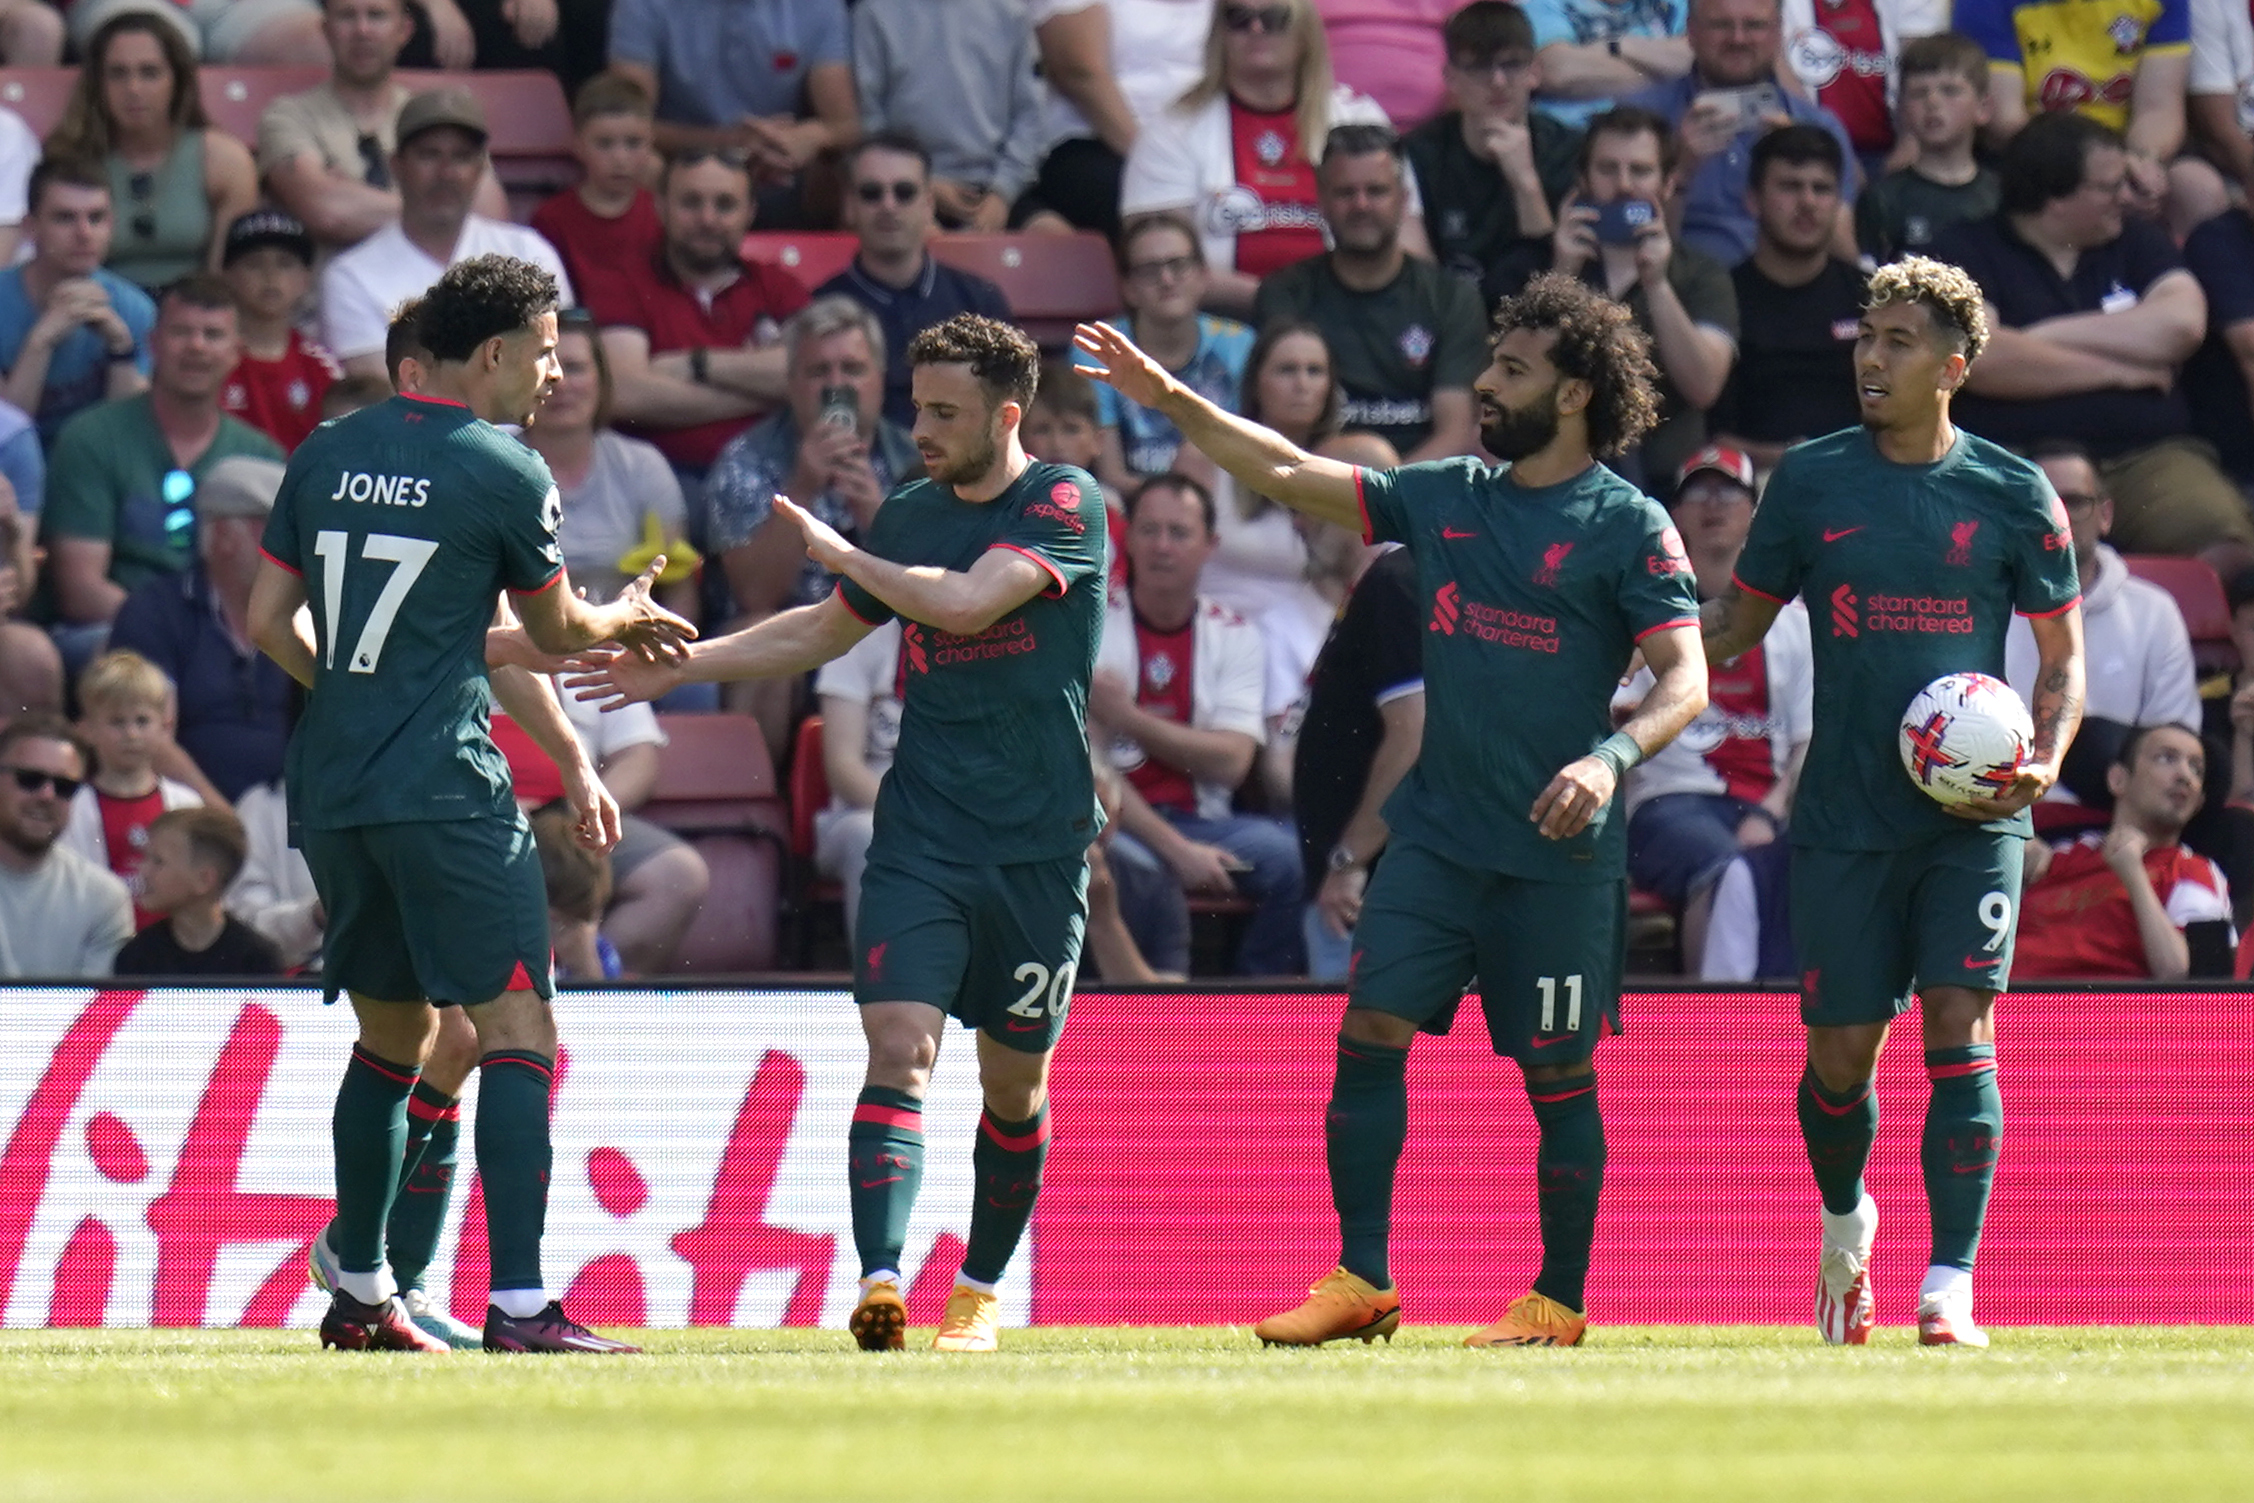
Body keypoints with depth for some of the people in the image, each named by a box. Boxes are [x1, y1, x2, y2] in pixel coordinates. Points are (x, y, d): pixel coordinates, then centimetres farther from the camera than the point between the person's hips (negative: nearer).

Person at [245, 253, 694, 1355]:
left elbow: (268, 621, 13)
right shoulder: (506, 473, -6)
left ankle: (358, 1295, 24)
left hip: (330, 790, 7)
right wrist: (629, 619, 29)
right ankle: (518, 1307, -18)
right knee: (516, 1028, -7)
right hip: (445, 789, -7)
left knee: (391, 1033, 20)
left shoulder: (327, 455, 11)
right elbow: (558, 633, 8)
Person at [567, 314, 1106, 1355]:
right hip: (918, 836, 3)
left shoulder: (1064, 503, -8)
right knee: (899, 1049, -16)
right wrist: (682, 662, 20)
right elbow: (827, 631, 25)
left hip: (1038, 850, -3)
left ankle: (979, 1290, 27)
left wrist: (843, 554, -9)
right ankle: (880, 1281, -29)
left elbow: (968, 602, -23)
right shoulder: (910, 515, 10)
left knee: (1014, 1084, 8)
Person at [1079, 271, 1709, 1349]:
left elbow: (1686, 680, -10)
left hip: (1559, 851, -5)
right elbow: (1290, 475, 14)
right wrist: (1169, 399, 7)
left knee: (1556, 1074, 1)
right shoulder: (1446, 500, 11)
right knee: (1369, 1032, -5)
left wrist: (1611, 757, -27)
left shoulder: (1629, 527, -5)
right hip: (1437, 832, 5)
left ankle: (1558, 1302, 11)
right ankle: (1361, 1284, 0)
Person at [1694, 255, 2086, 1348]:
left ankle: (1949, 1288, -14)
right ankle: (1845, 1219, 34)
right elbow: (1734, 622, 13)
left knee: (1960, 1030, -13)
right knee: (1841, 1054, 3)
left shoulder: (2015, 497, 2)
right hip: (1843, 817, 1)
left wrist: (2045, 760, -8)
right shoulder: (1811, 480, 5)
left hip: (1970, 817, -1)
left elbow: (2063, 653, 9)